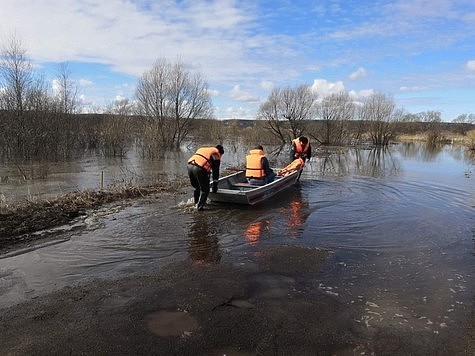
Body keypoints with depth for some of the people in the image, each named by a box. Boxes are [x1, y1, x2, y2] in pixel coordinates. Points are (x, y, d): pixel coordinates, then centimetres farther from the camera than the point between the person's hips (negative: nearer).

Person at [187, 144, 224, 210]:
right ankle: (199, 206, 8)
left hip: (190, 165, 7)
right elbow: (216, 172, 13)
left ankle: (196, 203, 36)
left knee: (196, 187, 27)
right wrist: (215, 187, 20)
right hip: (199, 168, -7)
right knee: (205, 190, 11)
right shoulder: (216, 154, 14)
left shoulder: (202, 149, 34)